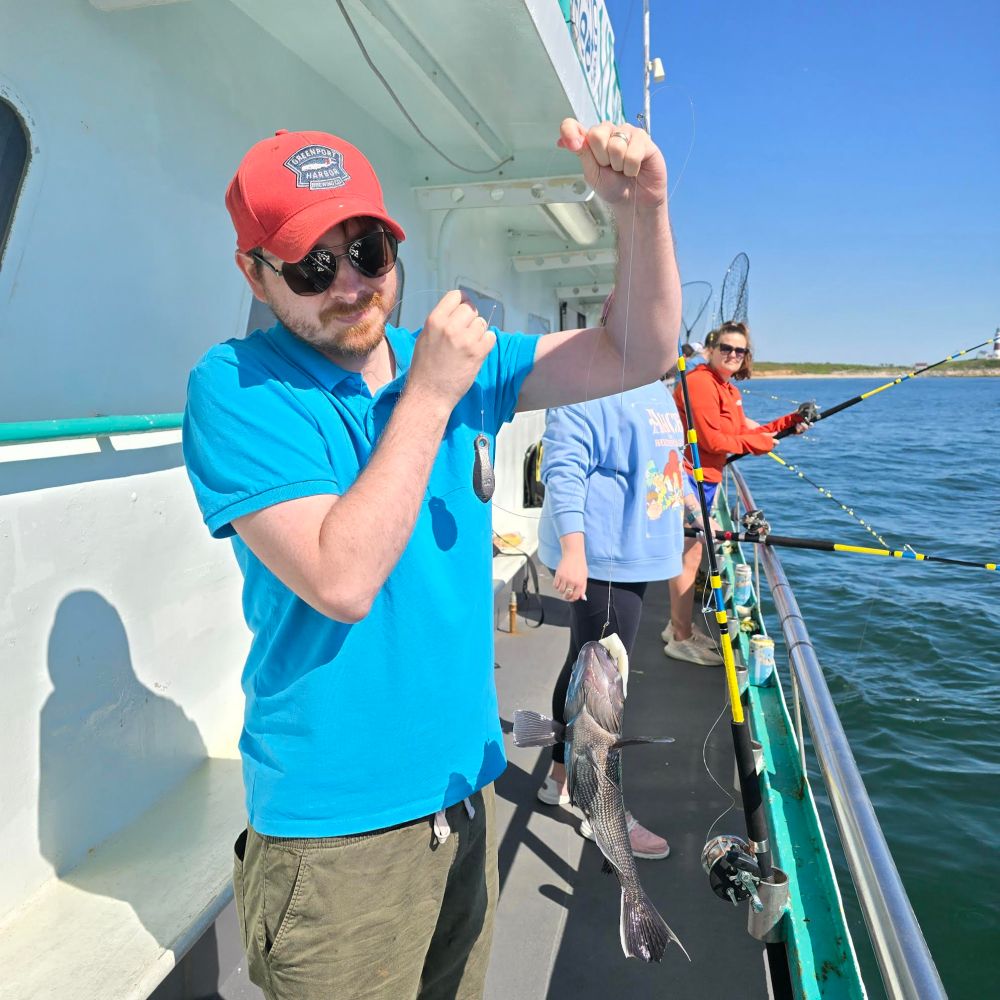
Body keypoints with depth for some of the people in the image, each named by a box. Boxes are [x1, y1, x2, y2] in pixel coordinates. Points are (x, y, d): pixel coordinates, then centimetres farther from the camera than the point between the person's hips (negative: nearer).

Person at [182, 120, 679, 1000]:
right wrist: (428, 397, -22)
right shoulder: (236, 389, -15)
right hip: (335, 827, -5)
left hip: (463, 788, 6)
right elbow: (342, 582, -26)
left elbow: (638, 356, -4)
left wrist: (640, 209, -19)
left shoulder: (457, 360, 1)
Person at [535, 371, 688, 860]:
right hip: (601, 561, -10)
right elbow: (564, 470, -24)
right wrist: (572, 552, -30)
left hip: (632, 556, 11)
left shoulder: (656, 389, 16)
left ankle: (562, 778, 35)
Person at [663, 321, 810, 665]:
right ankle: (681, 639, 6)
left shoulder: (728, 389, 17)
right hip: (687, 477, -10)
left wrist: (788, 423, 4)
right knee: (689, 555, -4)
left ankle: (678, 625, 31)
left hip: (705, 478, 11)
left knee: (691, 552, 17)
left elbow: (745, 432, 13)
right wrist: (757, 441, -7)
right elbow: (712, 441, -20)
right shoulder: (700, 382, -16)